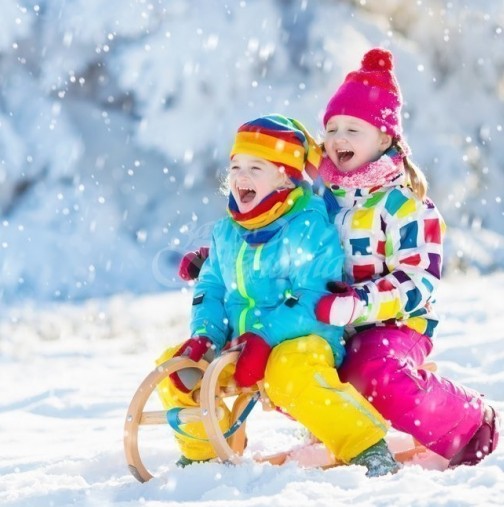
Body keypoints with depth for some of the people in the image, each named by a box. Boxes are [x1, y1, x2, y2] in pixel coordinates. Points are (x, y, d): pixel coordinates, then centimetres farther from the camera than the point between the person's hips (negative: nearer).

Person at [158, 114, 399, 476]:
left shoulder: (310, 228, -13)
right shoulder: (227, 234, 11)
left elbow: (312, 301, -21)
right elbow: (211, 292, 14)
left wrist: (263, 340, -31)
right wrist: (203, 338, -7)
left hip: (303, 342, -8)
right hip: (239, 347, 8)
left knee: (290, 373, -39)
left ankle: (366, 448, -28)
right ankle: (205, 453, 19)